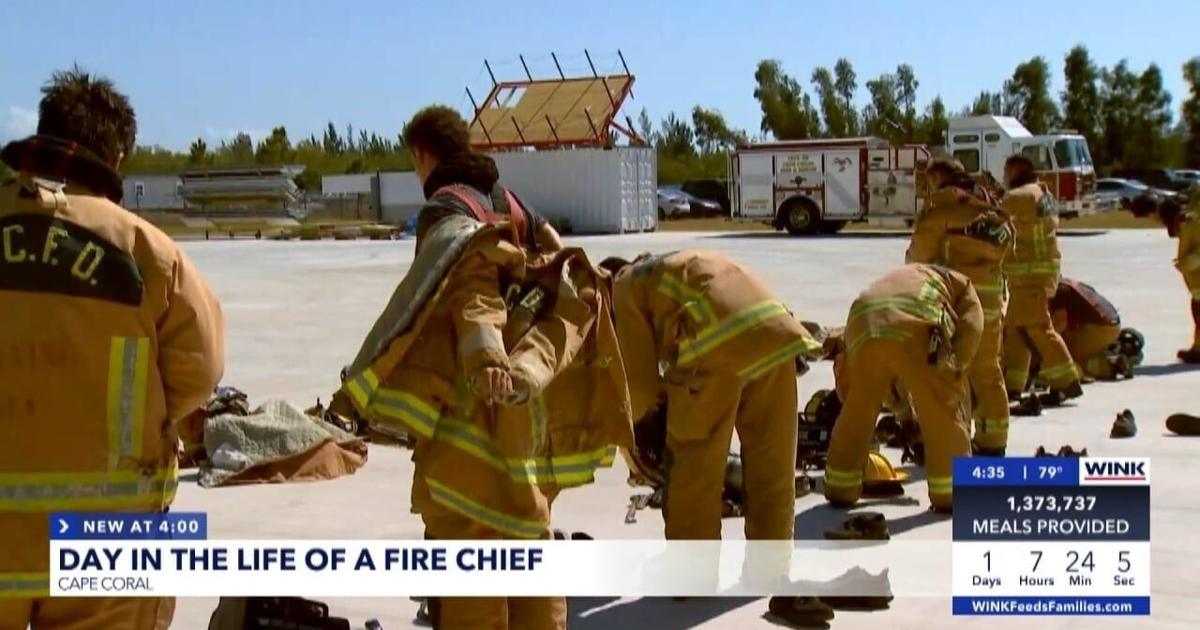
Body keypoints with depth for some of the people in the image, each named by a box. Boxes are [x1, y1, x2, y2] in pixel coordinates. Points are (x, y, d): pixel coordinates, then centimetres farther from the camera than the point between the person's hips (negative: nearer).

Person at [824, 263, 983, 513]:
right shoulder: (959, 283, 34)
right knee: (943, 414, 10)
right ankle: (952, 492, 17)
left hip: (864, 327, 5)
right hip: (914, 327, -4)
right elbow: (971, 327, 10)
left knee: (856, 412, 20)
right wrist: (953, 370, 13)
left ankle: (841, 488, 29)